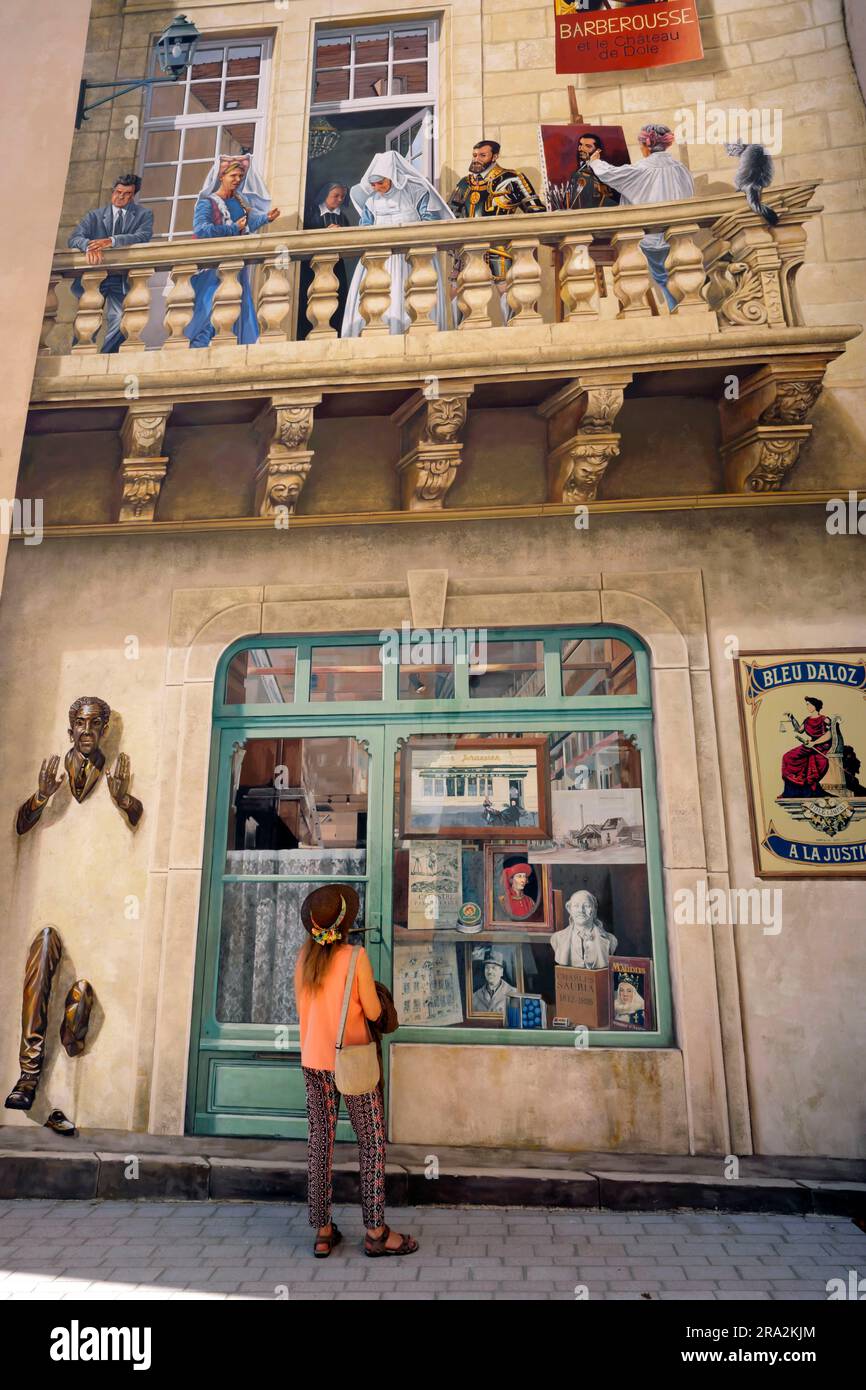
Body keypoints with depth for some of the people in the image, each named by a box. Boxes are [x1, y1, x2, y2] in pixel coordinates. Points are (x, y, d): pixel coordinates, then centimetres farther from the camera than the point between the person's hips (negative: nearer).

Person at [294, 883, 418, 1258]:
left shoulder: (305, 956, -1)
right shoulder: (355, 957, -17)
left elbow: (303, 1009, 8)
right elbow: (374, 1013, -13)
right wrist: (373, 992, 8)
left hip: (313, 1061, 5)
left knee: (320, 1140, 12)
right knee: (372, 1142, 8)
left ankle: (323, 1232, 20)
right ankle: (375, 1232, 13)